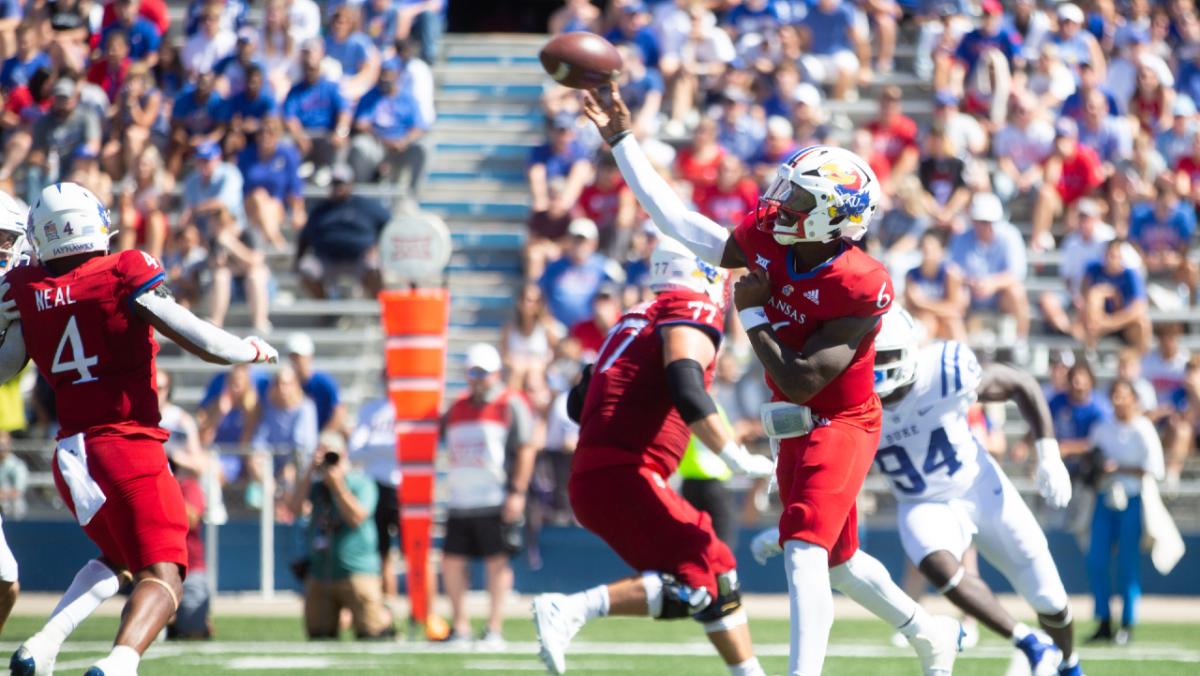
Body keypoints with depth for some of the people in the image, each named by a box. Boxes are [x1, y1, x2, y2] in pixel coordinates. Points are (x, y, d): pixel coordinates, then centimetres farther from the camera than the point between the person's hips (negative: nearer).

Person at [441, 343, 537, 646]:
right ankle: (460, 626, 14)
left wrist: (517, 493, -12)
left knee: (497, 563, -2)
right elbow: (450, 450, 24)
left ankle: (494, 629, 0)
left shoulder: (511, 405, -1)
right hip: (460, 501, 6)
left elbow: (525, 450, -6)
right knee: (452, 561, 4)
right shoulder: (458, 408, 17)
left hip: (496, 501, -6)